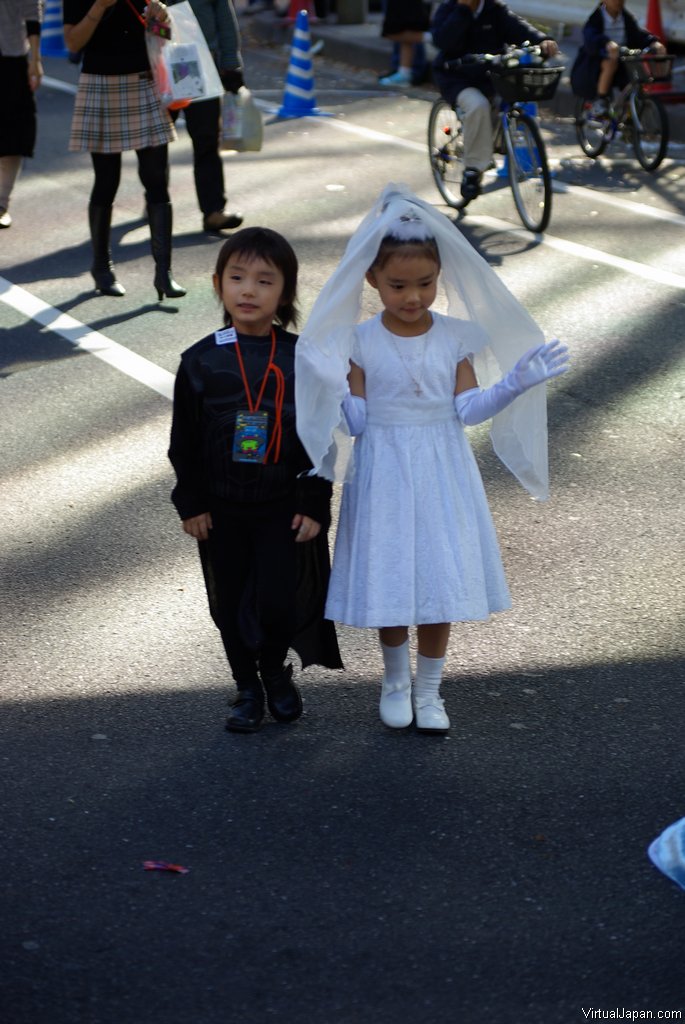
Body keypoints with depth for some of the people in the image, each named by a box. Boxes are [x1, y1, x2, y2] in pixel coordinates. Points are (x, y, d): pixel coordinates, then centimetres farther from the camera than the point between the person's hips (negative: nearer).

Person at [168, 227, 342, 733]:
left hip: (285, 507, -2)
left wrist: (315, 504, -5)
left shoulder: (301, 359, -6)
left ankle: (276, 669, 23)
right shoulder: (201, 361, -3)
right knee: (231, 603, 9)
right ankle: (248, 689, 28)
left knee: (279, 600, -7)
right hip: (223, 509, 2)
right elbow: (184, 443, 3)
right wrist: (191, 503, 0)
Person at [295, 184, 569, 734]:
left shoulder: (457, 336, -2)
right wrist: (332, 390, -24)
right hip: (385, 475, -1)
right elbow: (357, 419, -7)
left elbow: (467, 408, -2)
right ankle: (396, 679, 31)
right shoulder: (359, 342, -6)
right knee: (389, 580, 7)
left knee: (441, 580, 5)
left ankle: (429, 689, 22)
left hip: (442, 472, 1)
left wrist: (515, 384, -14)